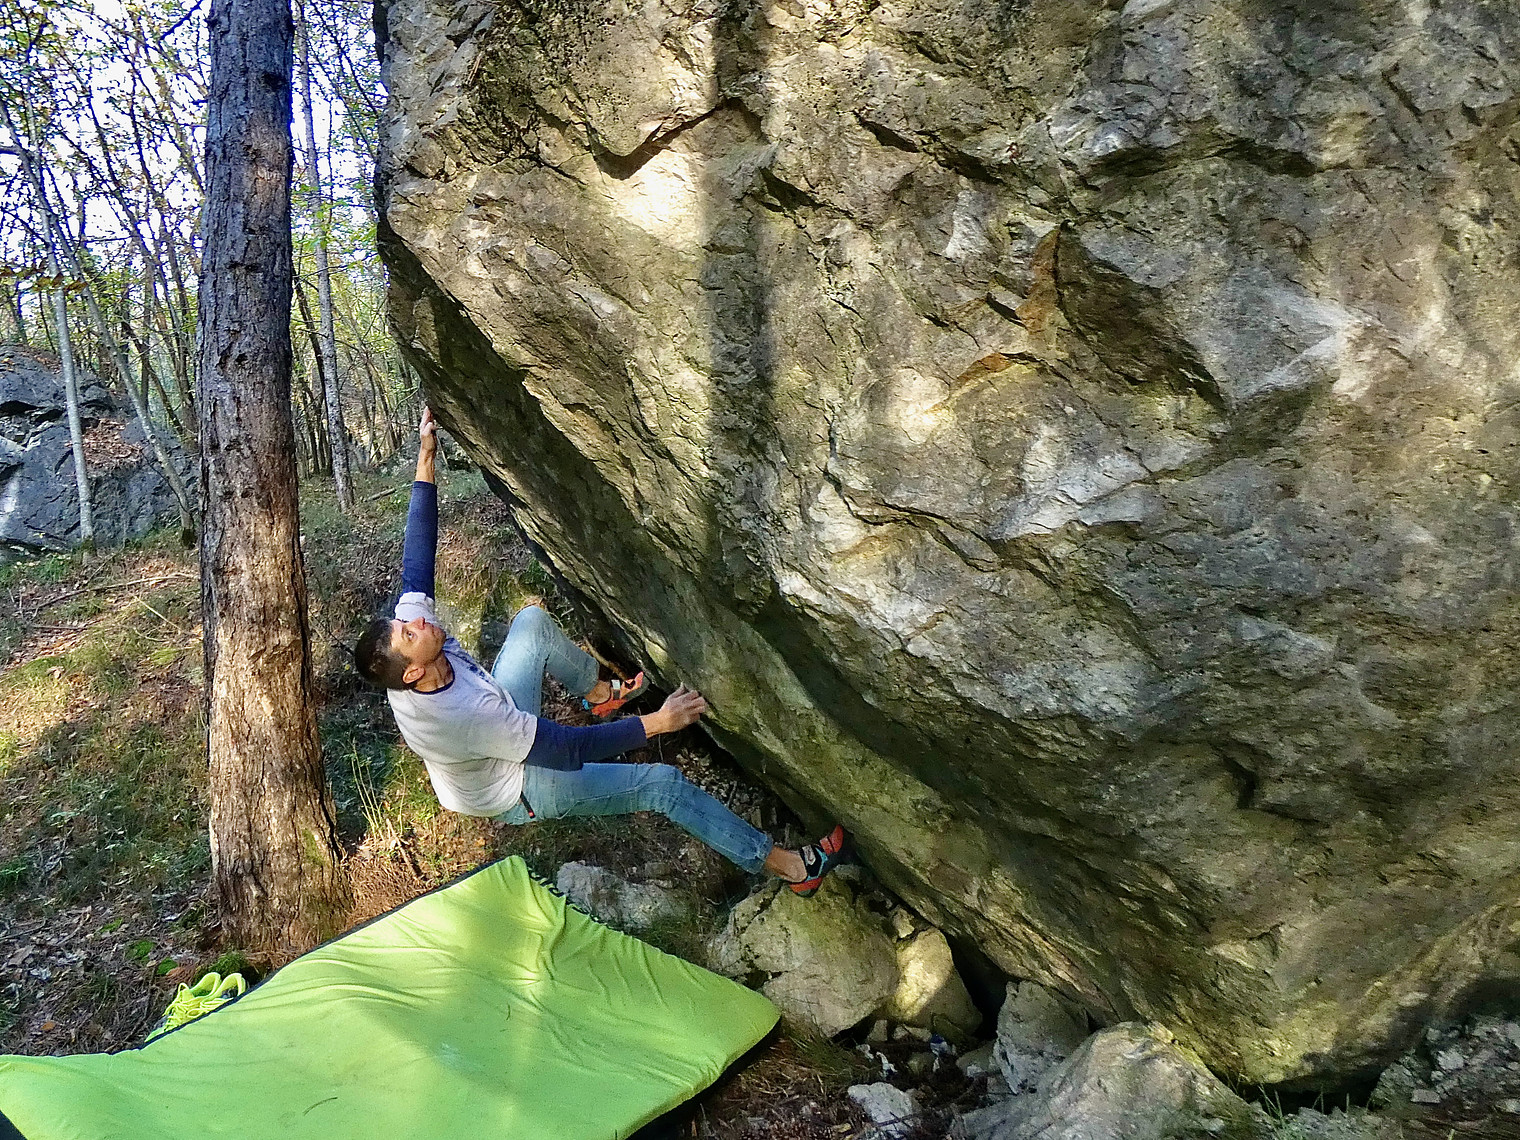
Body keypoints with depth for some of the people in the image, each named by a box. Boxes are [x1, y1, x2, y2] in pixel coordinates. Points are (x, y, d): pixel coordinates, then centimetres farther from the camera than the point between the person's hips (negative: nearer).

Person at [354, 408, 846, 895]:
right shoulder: (463, 716, -44)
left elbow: (417, 560, -17)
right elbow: (569, 750, -39)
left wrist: (425, 460, -22)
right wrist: (656, 723, -35)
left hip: (499, 729, 8)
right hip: (517, 793, -7)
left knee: (532, 620, 3)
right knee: (664, 783, -11)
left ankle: (599, 692, 29)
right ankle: (788, 864, 0)